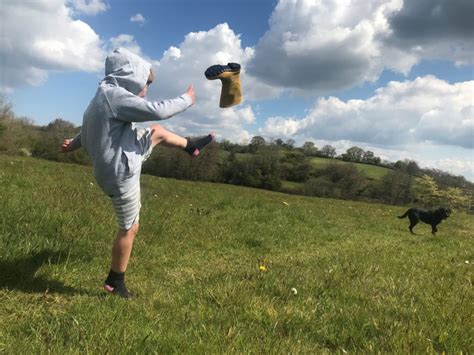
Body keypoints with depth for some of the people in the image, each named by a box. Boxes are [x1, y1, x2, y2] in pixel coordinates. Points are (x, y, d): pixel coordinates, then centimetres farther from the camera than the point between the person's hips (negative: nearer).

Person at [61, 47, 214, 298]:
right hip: (120, 173, -9)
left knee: (157, 132, 19)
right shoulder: (114, 95, -25)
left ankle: (191, 146, 43)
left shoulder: (104, 97, 7)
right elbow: (157, 111, -28)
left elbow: (87, 130, 20)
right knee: (129, 229, 4)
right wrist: (187, 99, -14)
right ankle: (115, 282, 20)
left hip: (118, 161, 10)